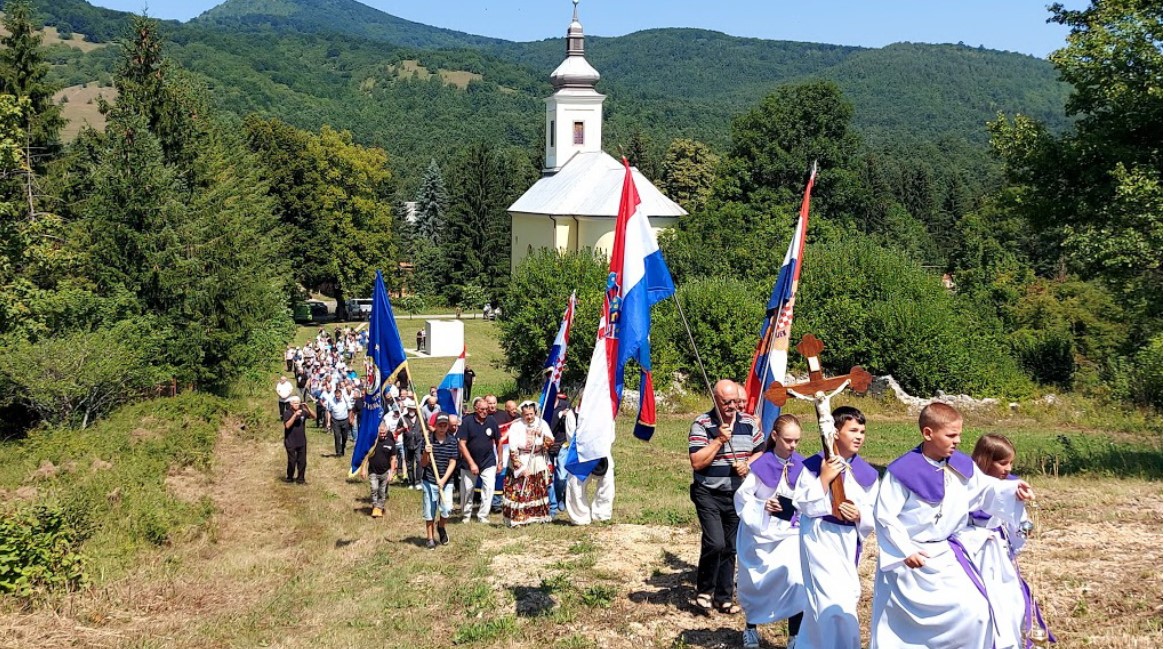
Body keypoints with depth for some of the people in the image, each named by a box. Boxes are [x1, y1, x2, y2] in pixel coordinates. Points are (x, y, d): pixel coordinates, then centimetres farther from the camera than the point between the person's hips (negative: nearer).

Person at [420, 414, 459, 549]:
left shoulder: (452, 441, -2)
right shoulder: (428, 440, -5)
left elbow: (452, 463, -3)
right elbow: (423, 464, -1)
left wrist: (444, 479, -14)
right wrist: (426, 453, -21)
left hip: (446, 481, 0)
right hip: (430, 481, 0)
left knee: (447, 509, -10)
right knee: (429, 512, 4)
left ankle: (441, 527, 21)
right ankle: (430, 539, 21)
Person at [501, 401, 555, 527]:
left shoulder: (541, 423, -1)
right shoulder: (516, 426, -11)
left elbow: (551, 441, 0)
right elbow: (513, 449, -13)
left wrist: (542, 435, -20)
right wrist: (520, 467, -18)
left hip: (538, 462, 4)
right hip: (521, 461, -4)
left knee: (540, 491, 11)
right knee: (519, 492, -7)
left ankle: (539, 516, 23)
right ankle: (517, 518, -3)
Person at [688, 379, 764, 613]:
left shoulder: (748, 423, 3)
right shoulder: (701, 424, -11)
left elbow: (762, 453, 13)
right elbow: (696, 462, -16)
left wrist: (749, 464, -7)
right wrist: (719, 440, -21)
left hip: (738, 495, 5)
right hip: (709, 495, -4)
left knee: (730, 548, 10)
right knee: (715, 543, -17)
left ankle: (724, 597, 23)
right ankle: (704, 591, 5)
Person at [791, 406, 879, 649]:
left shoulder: (867, 473, 1)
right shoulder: (814, 465, -11)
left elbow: (874, 514, 5)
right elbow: (802, 504, -15)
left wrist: (859, 515, -16)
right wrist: (824, 478, -24)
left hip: (849, 541, 5)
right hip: (820, 538, -5)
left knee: (820, 601, 18)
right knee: (835, 603, -14)